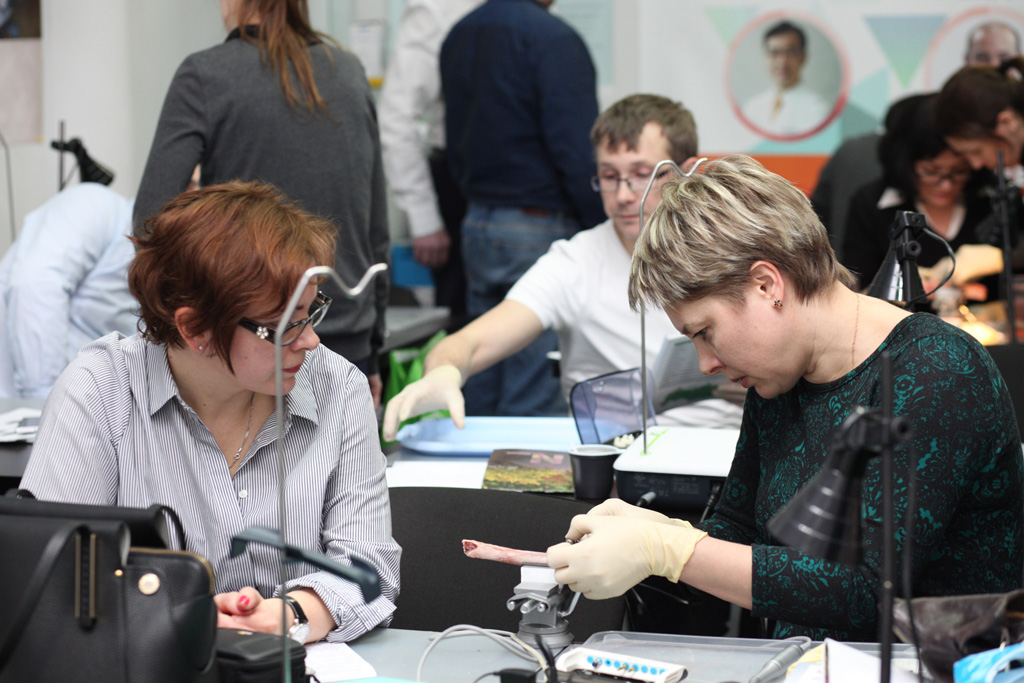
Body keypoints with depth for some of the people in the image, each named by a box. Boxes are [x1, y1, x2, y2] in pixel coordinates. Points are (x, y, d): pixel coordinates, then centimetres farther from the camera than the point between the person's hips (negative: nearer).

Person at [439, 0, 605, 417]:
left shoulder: (459, 35, 12)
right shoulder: (552, 38, -13)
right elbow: (577, 152, -18)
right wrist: (606, 231, -12)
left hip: (477, 224, 8)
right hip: (543, 225, -8)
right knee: (536, 402, -4)